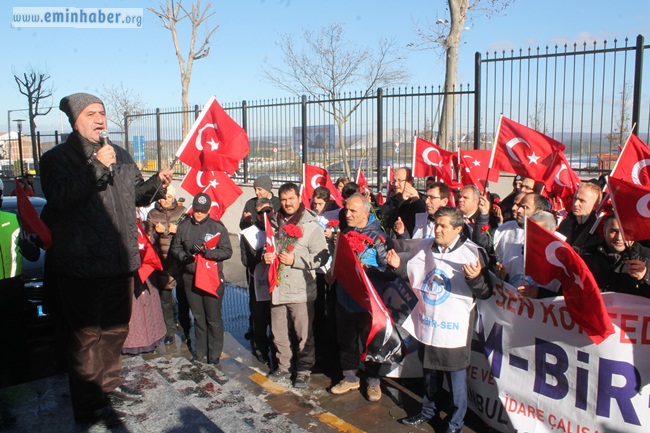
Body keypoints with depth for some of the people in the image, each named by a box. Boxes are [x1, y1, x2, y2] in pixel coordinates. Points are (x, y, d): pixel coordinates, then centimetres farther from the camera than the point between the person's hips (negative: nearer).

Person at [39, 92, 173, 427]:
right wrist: (97, 166, -26)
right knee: (86, 335, 2)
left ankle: (109, 383, 38)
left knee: (116, 327, 19)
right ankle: (90, 405, 13)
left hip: (121, 261, 7)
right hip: (82, 264, -6)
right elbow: (60, 196, -24)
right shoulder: (57, 157, -6)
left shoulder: (119, 155, 13)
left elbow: (137, 194, 20)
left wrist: (157, 182, 0)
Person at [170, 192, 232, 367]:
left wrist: (207, 252, -22)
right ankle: (200, 353, 27)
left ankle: (214, 356, 14)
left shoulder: (217, 226, -5)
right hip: (190, 278, 3)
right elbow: (174, 247, 11)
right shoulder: (184, 226, 5)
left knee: (214, 318, 3)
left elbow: (227, 251, -8)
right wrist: (184, 256, -10)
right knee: (198, 317, 15)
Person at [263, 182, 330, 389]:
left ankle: (304, 370, 19)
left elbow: (321, 257, -13)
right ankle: (283, 367, 31)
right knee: (279, 332, 15)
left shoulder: (311, 226, -7)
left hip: (300, 290, -6)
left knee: (303, 334, 3)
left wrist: (295, 260, -19)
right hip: (278, 288, 6)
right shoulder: (277, 223, 12)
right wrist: (266, 255, 4)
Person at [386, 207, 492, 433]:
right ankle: (428, 411, 43)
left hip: (455, 329, -5)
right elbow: (414, 277, 16)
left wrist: (475, 278, -33)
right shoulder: (426, 247, 2)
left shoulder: (472, 251, -13)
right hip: (428, 323, 5)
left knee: (457, 377, 9)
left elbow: (486, 292, -13)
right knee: (429, 373, 22)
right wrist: (399, 266, 0)